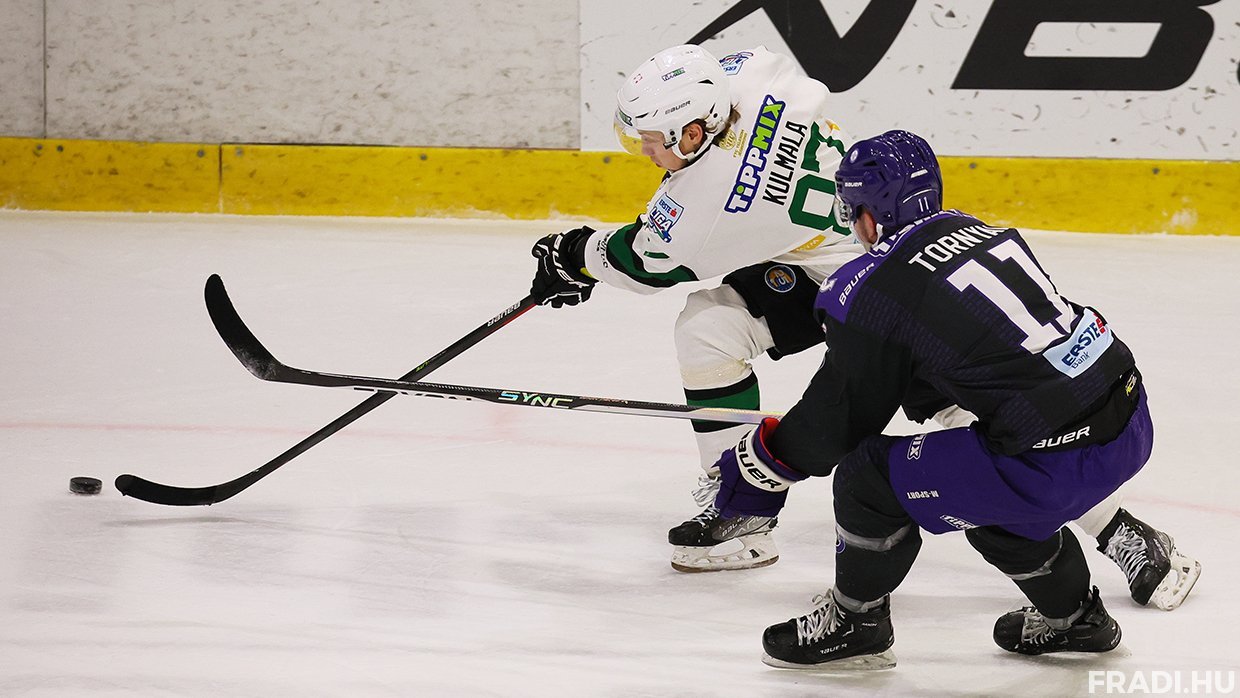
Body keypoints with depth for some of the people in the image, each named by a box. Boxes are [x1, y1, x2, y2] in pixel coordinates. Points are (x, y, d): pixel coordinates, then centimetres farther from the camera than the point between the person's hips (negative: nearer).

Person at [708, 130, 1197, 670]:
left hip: (1056, 461, -8)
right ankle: (1071, 614, 44)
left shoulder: (874, 292, -8)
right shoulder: (983, 233, 15)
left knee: (871, 478, 5)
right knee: (979, 485, 33)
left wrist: (759, 466, 18)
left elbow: (839, 419, 1)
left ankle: (854, 624, 23)